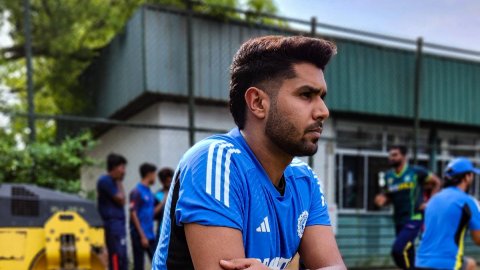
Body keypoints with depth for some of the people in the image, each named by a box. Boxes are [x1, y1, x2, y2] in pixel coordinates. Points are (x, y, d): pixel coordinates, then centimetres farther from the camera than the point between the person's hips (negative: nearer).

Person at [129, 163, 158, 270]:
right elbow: (133, 214, -16)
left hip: (150, 236, 8)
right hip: (139, 236, -8)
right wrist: (142, 236, -18)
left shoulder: (149, 192, 13)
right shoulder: (136, 192, -11)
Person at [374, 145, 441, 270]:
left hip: (414, 219, -6)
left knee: (397, 250, -20)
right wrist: (383, 199, -5)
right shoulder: (389, 176, 7)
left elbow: (436, 182, 3)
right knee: (408, 256, 11)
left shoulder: (416, 171, -8)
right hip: (399, 221, 6)